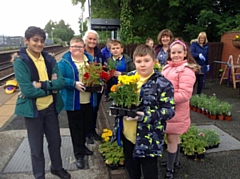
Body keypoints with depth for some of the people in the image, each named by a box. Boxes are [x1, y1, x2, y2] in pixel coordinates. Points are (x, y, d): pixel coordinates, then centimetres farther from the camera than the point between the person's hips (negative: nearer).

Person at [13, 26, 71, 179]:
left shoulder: (50, 59, -1)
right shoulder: (20, 62, -14)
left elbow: (61, 82, -8)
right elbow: (27, 90, -22)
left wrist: (42, 85, -21)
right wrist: (51, 87, -15)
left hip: (51, 107, 4)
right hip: (33, 110, -4)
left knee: (55, 141, 19)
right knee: (37, 147, 13)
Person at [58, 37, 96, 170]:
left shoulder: (90, 59, 8)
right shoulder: (64, 62, -9)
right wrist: (74, 84, -27)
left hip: (88, 100, 5)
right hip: (73, 102, -5)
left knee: (86, 125, 19)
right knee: (76, 127, 6)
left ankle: (82, 146, 41)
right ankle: (78, 154, 19)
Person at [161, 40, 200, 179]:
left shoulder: (186, 71, -18)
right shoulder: (167, 67, 6)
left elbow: (184, 95, -25)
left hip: (177, 111, -7)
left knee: (171, 138, 4)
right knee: (174, 136, 22)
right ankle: (175, 161, 41)